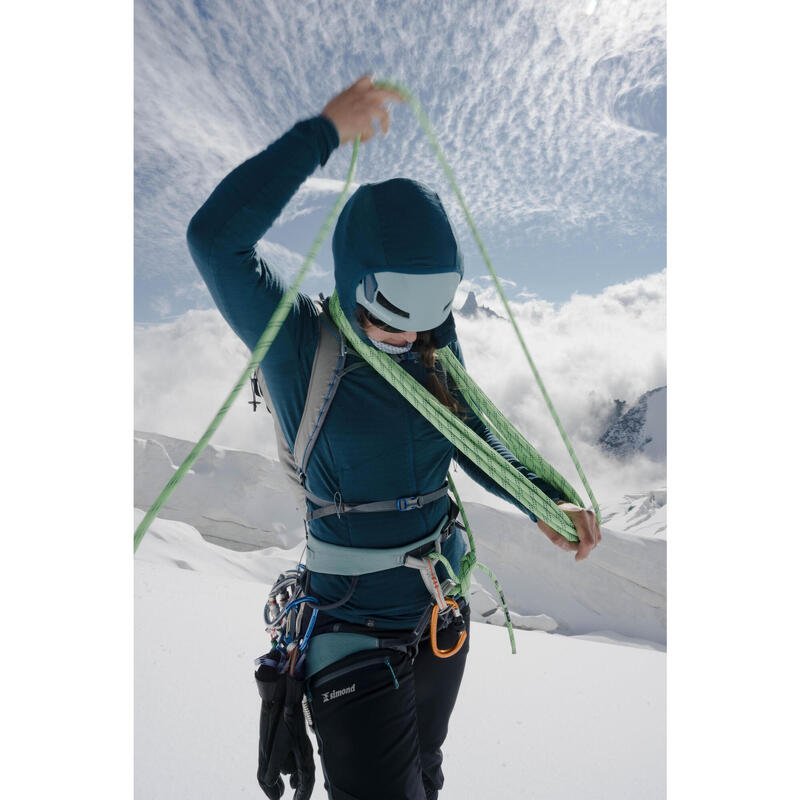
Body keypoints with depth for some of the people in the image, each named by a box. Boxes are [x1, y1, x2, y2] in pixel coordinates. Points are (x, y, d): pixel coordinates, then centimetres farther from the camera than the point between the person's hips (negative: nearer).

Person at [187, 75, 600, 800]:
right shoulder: (297, 348, -17)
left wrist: (542, 500, -9)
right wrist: (323, 132, -25)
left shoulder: (431, 353, -3)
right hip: (355, 630, -5)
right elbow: (216, 235, -29)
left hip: (444, 614, 6)